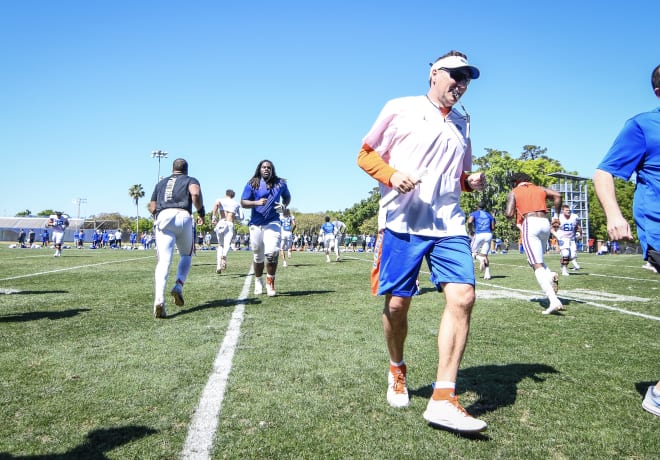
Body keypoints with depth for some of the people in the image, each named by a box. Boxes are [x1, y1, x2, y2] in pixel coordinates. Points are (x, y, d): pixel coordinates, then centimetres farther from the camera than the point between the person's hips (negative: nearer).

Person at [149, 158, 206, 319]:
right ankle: (179, 286, -4)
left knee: (164, 261, -7)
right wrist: (201, 212, 2)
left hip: (162, 217, 2)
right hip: (183, 217, -2)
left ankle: (159, 299, -26)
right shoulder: (190, 180, 18)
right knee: (186, 255, 19)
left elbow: (152, 207, 23)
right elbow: (196, 193, -7)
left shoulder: (161, 183, 30)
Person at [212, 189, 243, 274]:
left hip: (220, 223, 1)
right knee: (227, 244, -18)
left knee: (220, 245, 19)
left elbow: (216, 203, -11)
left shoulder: (220, 200, 14)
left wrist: (213, 217, -12)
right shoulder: (236, 204, 20)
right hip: (230, 225, -1)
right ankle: (224, 256, -52)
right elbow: (241, 217, 16)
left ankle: (218, 266, 11)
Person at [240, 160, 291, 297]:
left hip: (273, 223, 0)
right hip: (256, 224, 0)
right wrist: (257, 203, -21)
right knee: (258, 256, 10)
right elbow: (243, 202, -3)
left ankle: (270, 282, -3)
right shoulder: (252, 184, 0)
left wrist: (284, 206, 1)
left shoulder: (280, 183, 6)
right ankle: (258, 281, 32)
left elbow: (287, 197, 22)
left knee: (272, 252, -19)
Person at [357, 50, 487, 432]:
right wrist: (391, 175, -14)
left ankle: (443, 399, -8)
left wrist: (472, 182, 6)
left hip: (449, 224, 4)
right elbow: (366, 155, 5)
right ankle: (397, 371, 29)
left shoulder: (462, 123, 21)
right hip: (402, 223, -4)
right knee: (397, 303, -1)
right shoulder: (401, 109, 6)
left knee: (463, 297, -14)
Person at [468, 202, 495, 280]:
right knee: (485, 255, 9)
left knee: (473, 252, 13)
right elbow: (493, 227, 13)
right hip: (488, 235, 3)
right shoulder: (489, 215, 18)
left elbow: (469, 222, -12)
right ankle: (487, 274, -4)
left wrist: (471, 230, 3)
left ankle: (480, 259, -21)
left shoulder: (474, 213, 7)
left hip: (479, 235, -3)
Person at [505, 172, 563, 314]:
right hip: (545, 223, 5)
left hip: (529, 224, -5)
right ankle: (551, 275, -8)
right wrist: (556, 215, 10)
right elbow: (557, 195, 5)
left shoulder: (513, 192, 11)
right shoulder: (540, 189, 23)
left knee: (537, 265, -10)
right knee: (537, 259, 25)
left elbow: (509, 214, -2)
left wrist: (507, 213, 20)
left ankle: (554, 301, -24)